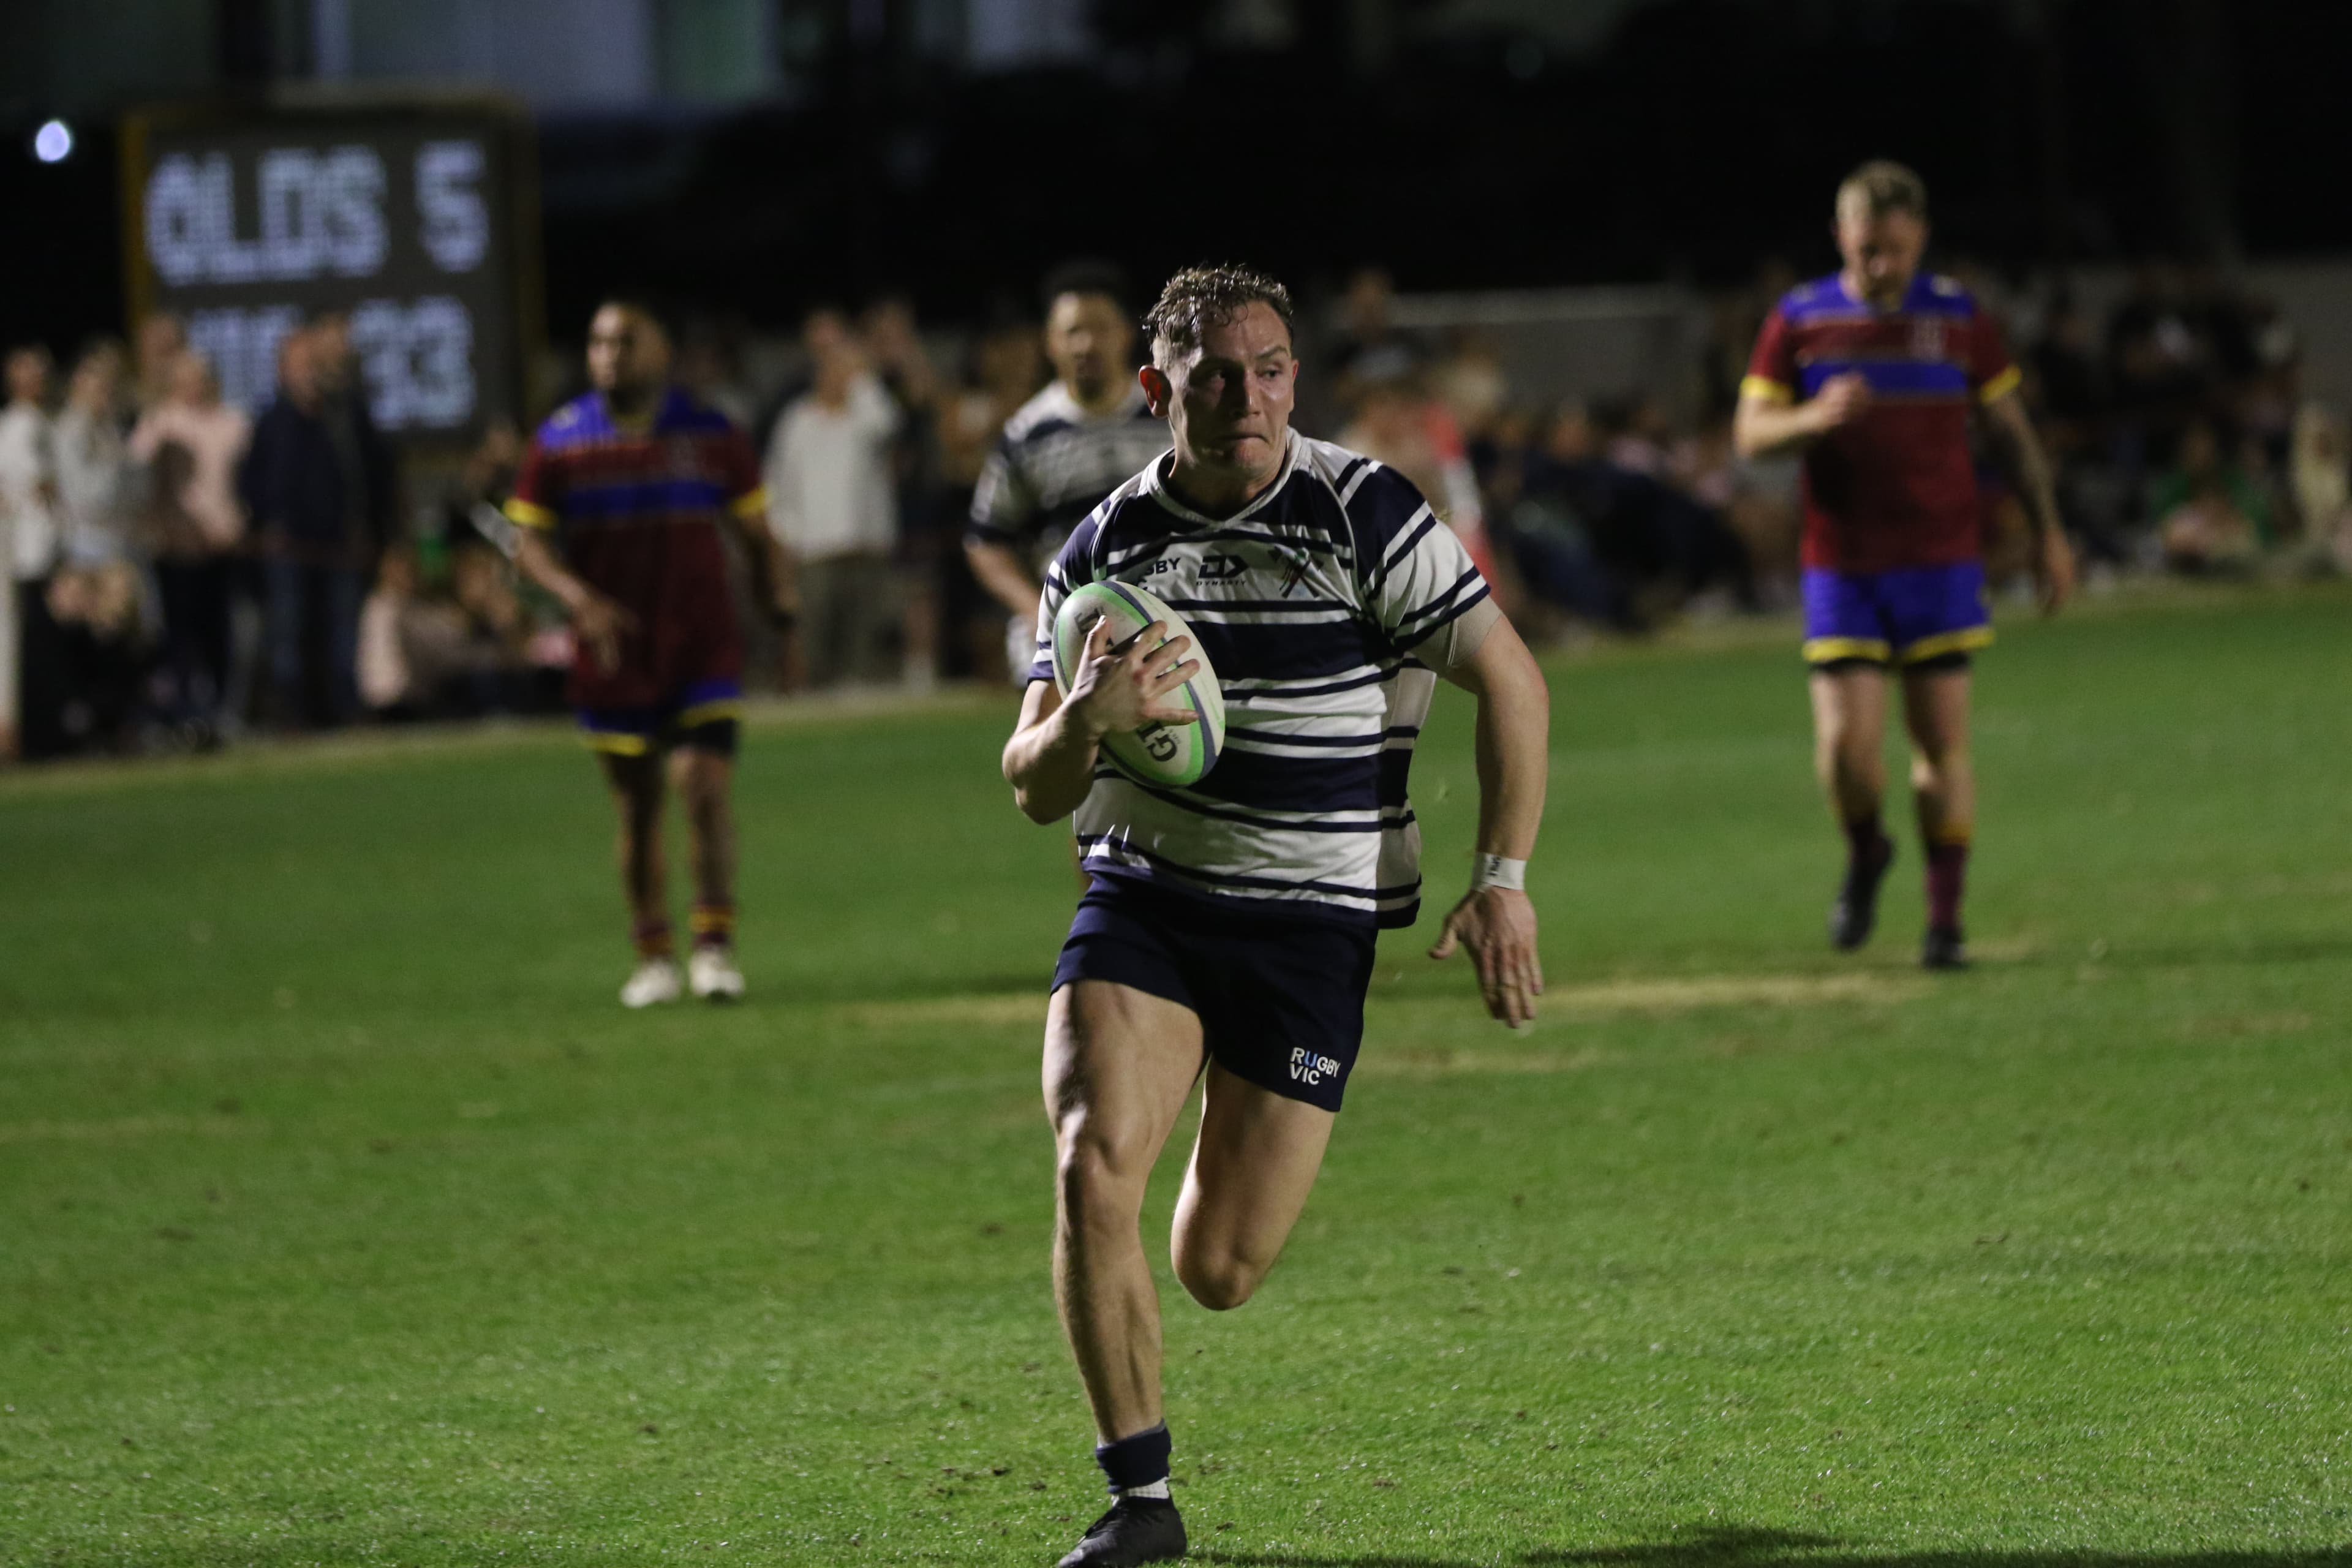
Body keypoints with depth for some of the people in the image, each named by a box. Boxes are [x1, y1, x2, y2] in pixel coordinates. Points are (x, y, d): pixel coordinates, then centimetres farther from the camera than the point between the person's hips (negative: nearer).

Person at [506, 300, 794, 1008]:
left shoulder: (710, 436, 2)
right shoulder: (560, 442, 2)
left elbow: (757, 537, 9)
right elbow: (530, 543, 0)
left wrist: (785, 618, 1)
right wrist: (580, 599, -18)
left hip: (704, 650, -1)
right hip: (614, 653, 1)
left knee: (705, 786, -15)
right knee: (637, 808, 6)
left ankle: (715, 947, -10)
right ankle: (654, 959, 16)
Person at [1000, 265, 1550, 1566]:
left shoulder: (1365, 516, -8)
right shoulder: (1102, 548, 2)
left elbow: (1511, 682, -2)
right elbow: (1033, 789, 3)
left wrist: (1502, 884, -8)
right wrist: (1083, 722, -20)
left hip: (1313, 920, -2)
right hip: (1142, 902, 2)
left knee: (1219, 1273, -2)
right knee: (1092, 1170, -23)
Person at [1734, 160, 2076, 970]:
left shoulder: (1958, 317, 2)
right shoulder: (1798, 321, 0)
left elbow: (2010, 428, 12)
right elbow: (1749, 433, 0)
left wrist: (2047, 530, 10)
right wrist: (1815, 417, -20)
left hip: (1939, 560, 0)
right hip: (1840, 568, 0)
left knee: (1942, 741, -3)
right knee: (1845, 745, -8)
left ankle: (1945, 918, 6)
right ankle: (1865, 852, 24)